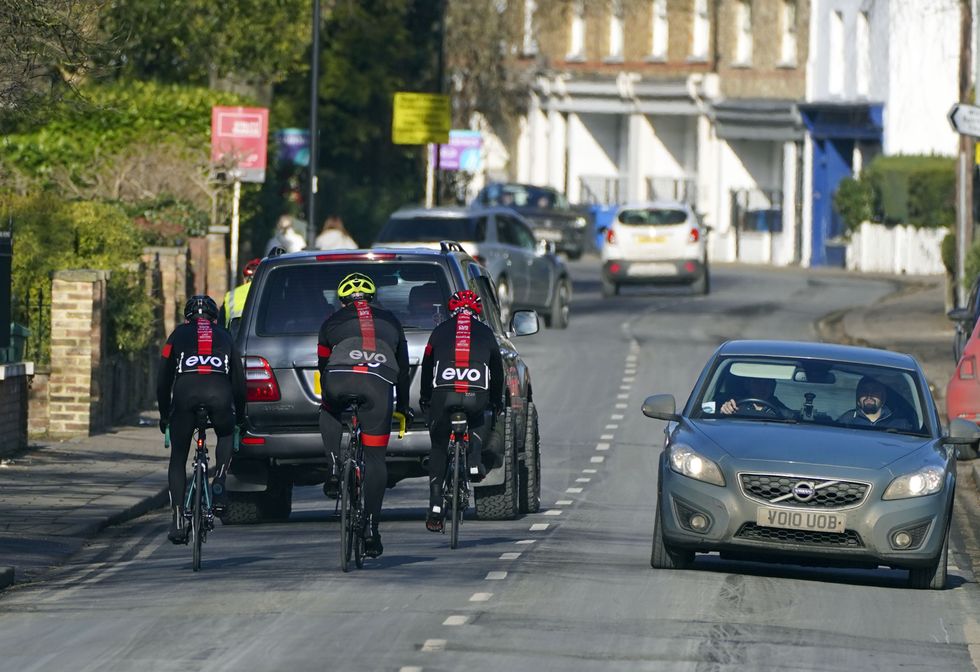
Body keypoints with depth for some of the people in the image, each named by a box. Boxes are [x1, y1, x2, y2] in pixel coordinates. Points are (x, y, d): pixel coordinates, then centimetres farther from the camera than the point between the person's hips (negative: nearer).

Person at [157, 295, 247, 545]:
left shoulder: (179, 335, 26)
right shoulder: (224, 338, 29)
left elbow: (163, 380, 24)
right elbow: (239, 381, 30)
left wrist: (164, 415, 34)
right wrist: (240, 415, 42)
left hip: (185, 393, -1)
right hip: (219, 394, 1)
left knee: (178, 458, 12)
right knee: (226, 436, 33)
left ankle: (178, 521, 2)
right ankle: (219, 485, 10)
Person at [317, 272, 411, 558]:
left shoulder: (333, 321, 28)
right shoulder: (389, 322, 32)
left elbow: (323, 365, 34)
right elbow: (403, 368, 39)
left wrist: (327, 396, 48)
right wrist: (403, 406, 50)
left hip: (340, 379, -1)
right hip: (379, 384, 1)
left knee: (329, 414, 35)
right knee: (375, 459, 9)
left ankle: (336, 468, 14)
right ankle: (371, 528, 6)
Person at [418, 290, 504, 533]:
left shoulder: (441, 331, 22)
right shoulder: (485, 333, 22)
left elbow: (427, 366, 28)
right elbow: (497, 371, 31)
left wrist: (424, 397, 42)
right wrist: (496, 402, 44)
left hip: (443, 392, 0)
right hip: (476, 394, 0)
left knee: (438, 447, 16)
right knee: (482, 419, 35)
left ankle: (435, 507, 7)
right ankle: (474, 462, 9)